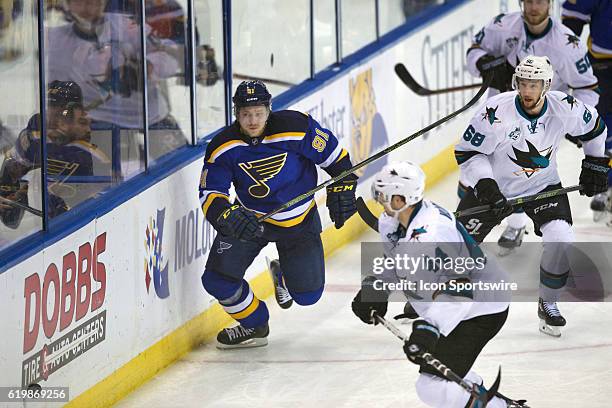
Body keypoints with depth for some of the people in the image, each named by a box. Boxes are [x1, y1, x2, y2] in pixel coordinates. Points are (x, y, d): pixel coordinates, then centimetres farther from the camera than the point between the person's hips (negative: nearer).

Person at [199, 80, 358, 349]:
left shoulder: (296, 128, -24)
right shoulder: (222, 147, -18)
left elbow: (334, 155, -9)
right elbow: (210, 194, -18)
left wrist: (342, 190, -8)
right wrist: (229, 215, -38)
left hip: (298, 222, -1)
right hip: (249, 217, 1)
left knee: (307, 294, 1)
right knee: (217, 280, -13)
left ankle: (283, 276, 40)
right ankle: (254, 326, 16)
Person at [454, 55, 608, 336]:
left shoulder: (564, 108, -18)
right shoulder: (498, 112, -27)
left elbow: (593, 126, 5)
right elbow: (467, 151, -17)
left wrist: (595, 165, 8)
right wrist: (485, 184, -28)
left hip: (543, 186, 1)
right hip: (495, 185, -1)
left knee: (561, 240, -19)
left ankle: (548, 304, 4)